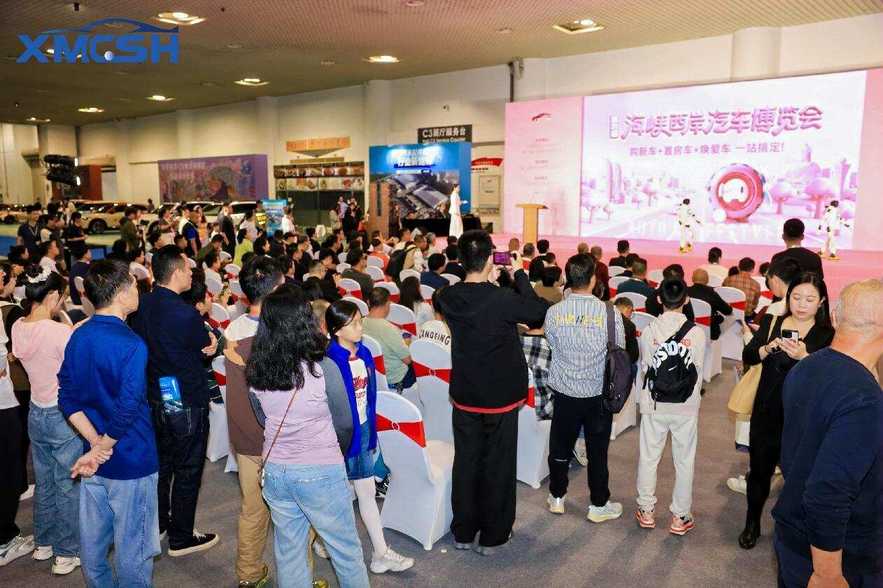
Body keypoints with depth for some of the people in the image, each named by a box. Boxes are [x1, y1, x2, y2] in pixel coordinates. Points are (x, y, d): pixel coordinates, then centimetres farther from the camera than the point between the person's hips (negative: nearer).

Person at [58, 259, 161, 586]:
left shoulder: (77, 337, 2)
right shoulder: (131, 345, -21)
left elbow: (68, 399, 4)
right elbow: (127, 410, -25)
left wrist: (96, 442, -3)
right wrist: (98, 451, -12)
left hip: (94, 461, 8)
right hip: (131, 461, -7)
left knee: (93, 541, 21)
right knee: (133, 548, 8)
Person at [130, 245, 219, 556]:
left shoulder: (141, 306, -3)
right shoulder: (186, 314, -25)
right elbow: (209, 347, -9)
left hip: (155, 398, 7)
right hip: (187, 401, -7)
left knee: (161, 463, 23)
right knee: (187, 471, 8)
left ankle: (157, 523, 39)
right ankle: (181, 538, 21)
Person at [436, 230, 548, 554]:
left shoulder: (448, 297, -9)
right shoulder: (503, 299, -23)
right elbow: (540, 311, -8)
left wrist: (490, 283, 5)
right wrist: (520, 275, -2)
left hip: (464, 396, 4)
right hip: (501, 397, -4)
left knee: (465, 463, 16)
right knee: (497, 467, 12)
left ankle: (463, 532, 29)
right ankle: (491, 536, 25)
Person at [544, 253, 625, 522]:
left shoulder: (553, 313, -14)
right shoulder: (610, 314, -17)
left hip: (564, 391, 1)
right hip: (599, 393, -1)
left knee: (560, 445, 18)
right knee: (597, 450, 14)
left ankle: (556, 498, 34)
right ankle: (598, 505, 29)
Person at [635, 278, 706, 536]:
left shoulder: (649, 331, -9)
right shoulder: (697, 333, -11)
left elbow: (645, 369, -2)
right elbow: (698, 372, -4)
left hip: (654, 405, 1)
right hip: (686, 407, 0)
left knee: (649, 458, 13)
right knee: (684, 461, 12)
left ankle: (647, 511, 24)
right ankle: (680, 517, 21)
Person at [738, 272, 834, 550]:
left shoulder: (827, 335, -6)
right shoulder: (771, 323, 1)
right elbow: (747, 356, -5)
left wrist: (803, 356, -33)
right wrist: (769, 347, -22)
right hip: (767, 412, 2)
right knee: (759, 469, 13)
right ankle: (752, 524, 33)